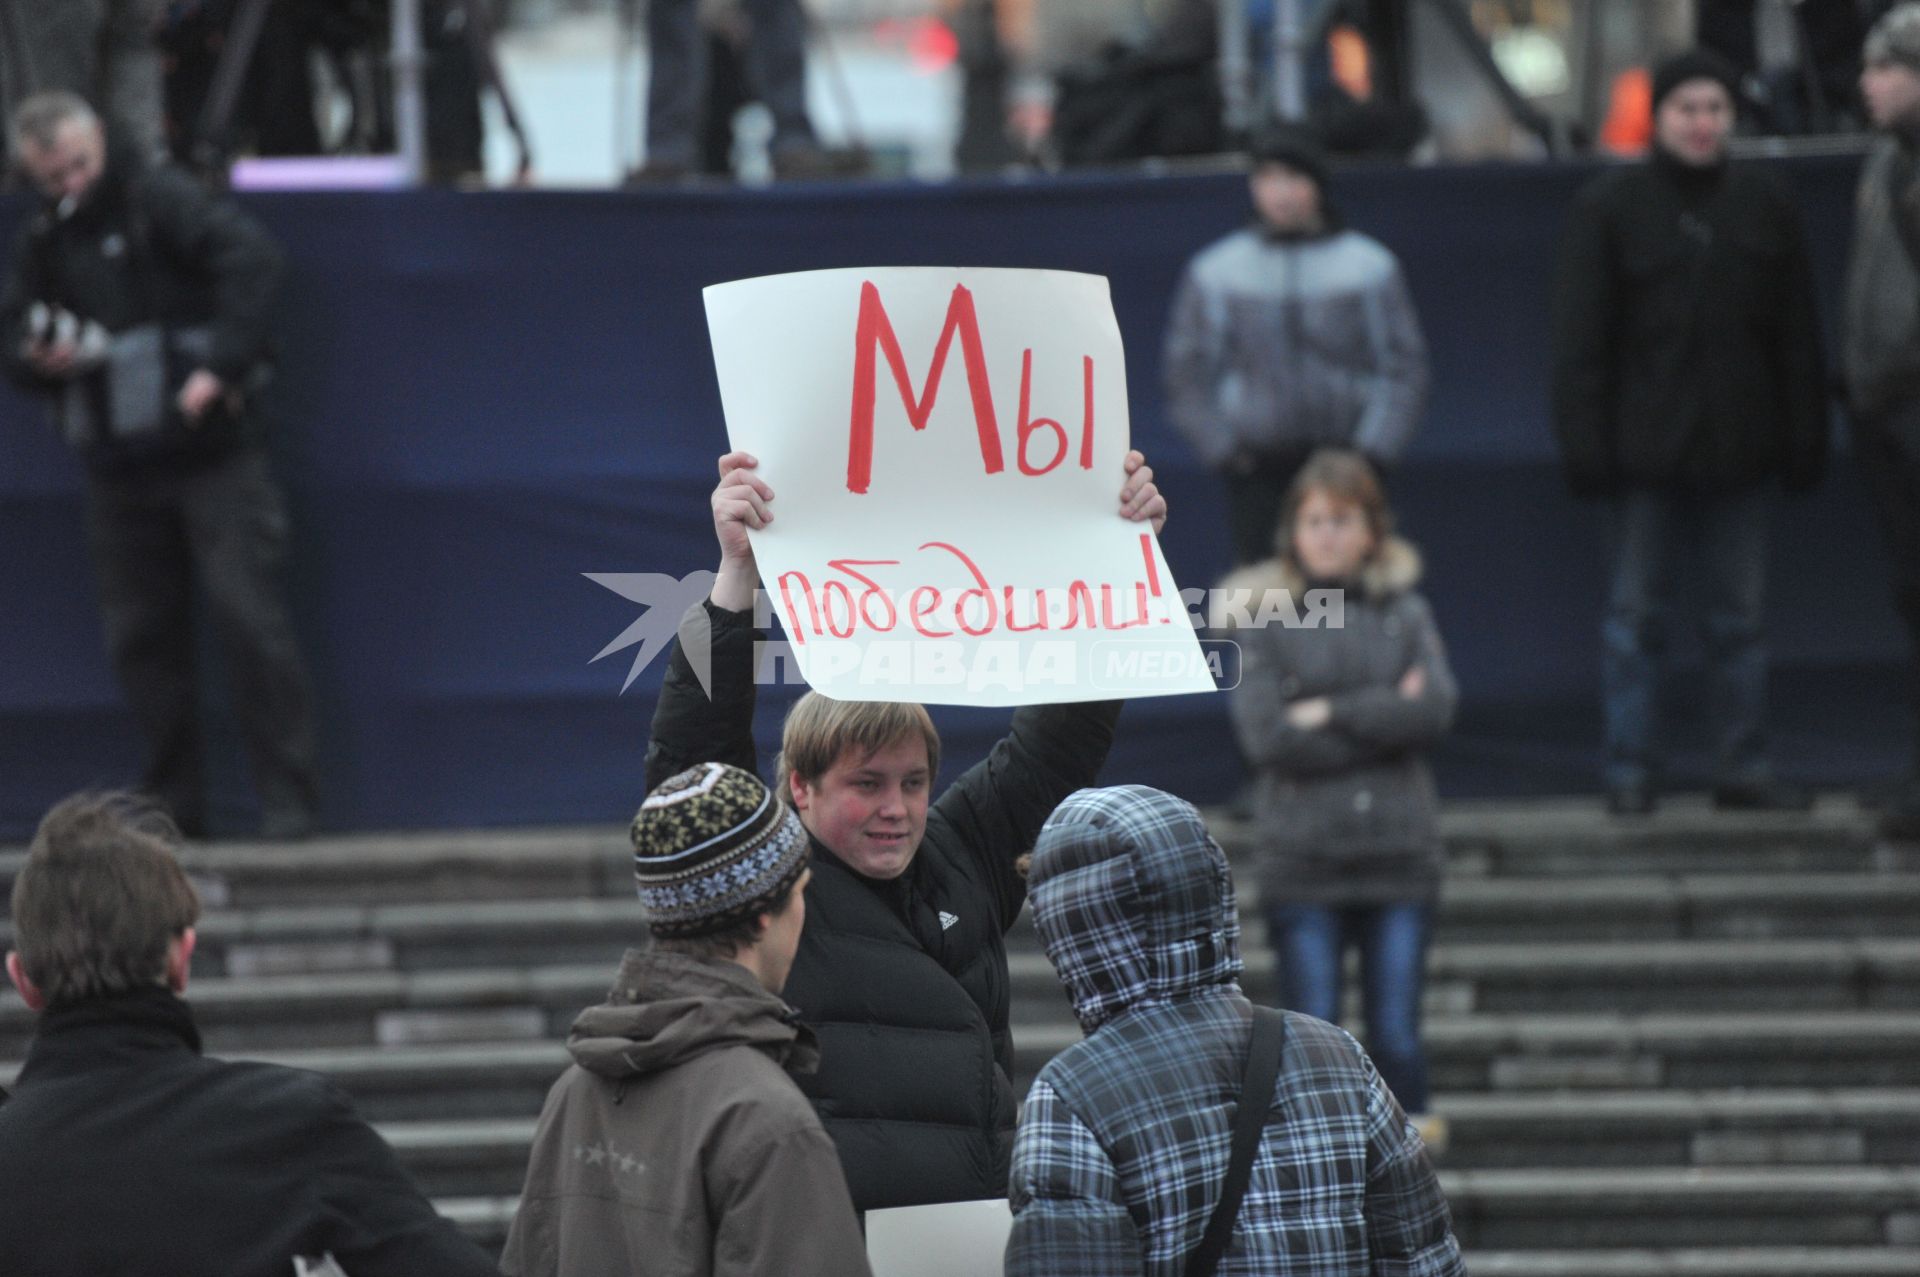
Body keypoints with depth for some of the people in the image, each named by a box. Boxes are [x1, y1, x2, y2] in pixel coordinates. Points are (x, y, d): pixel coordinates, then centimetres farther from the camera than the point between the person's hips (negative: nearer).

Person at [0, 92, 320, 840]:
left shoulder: (157, 202, -5)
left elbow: (251, 259, -16)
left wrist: (221, 367, -22)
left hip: (212, 455, -6)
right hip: (120, 470, 6)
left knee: (249, 619, -10)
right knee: (142, 638, 6)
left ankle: (287, 799, -7)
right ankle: (173, 806, 14)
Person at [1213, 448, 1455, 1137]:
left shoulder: (1405, 615, 10)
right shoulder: (1260, 620, 2)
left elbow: (1438, 707, -7)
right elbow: (1266, 737, -10)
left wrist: (1331, 714, -9)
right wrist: (1387, 717, -7)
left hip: (1400, 854, 1)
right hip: (1302, 863, -1)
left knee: (1397, 1035, -1)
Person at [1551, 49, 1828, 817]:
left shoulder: (1765, 207, 8)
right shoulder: (1608, 208, -2)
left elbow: (1797, 340, 10)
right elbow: (1580, 341, -4)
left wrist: (1804, 443, 5)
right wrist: (1586, 445, -10)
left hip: (1734, 448, 3)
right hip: (1646, 450, -3)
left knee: (1740, 612, 6)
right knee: (1636, 615, 1)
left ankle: (1742, 767, 12)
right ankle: (1630, 770, 6)